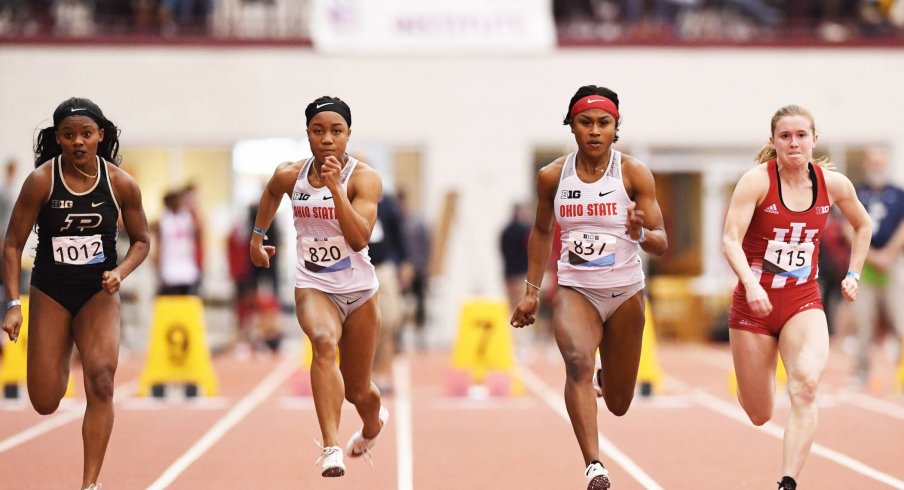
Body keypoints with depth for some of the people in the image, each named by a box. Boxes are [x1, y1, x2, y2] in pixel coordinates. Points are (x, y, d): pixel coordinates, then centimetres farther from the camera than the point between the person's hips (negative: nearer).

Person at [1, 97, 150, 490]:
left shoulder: (121, 184, -7)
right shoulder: (41, 181, -12)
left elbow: (141, 241, 6)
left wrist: (120, 272, -13)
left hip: (99, 293, 0)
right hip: (50, 292, 0)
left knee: (100, 382, -20)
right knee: (45, 404, 1)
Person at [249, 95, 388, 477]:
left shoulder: (364, 178, -13)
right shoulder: (290, 175, -3)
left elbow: (359, 238, -26)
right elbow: (271, 193, 22)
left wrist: (335, 187, -31)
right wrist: (258, 234, 27)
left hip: (359, 291, 0)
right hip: (313, 286, 1)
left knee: (357, 390, 12)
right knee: (323, 340, -34)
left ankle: (373, 423, 52)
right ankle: (331, 449, -41)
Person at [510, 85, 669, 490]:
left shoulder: (634, 173, -8)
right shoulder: (552, 177, -2)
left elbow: (662, 245, -8)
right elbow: (542, 231, 15)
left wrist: (641, 234, -30)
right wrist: (531, 291, 13)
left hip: (625, 291, 0)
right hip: (574, 290, 0)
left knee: (619, 405, 10)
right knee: (577, 361, -31)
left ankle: (609, 377, 48)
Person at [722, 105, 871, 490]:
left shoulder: (833, 184, -2)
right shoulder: (757, 180, -14)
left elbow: (862, 225, 19)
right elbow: (731, 240, -23)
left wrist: (853, 274, 11)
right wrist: (750, 282, -38)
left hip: (804, 303, 2)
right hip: (755, 304, -2)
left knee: (806, 384, -28)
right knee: (759, 415, 8)